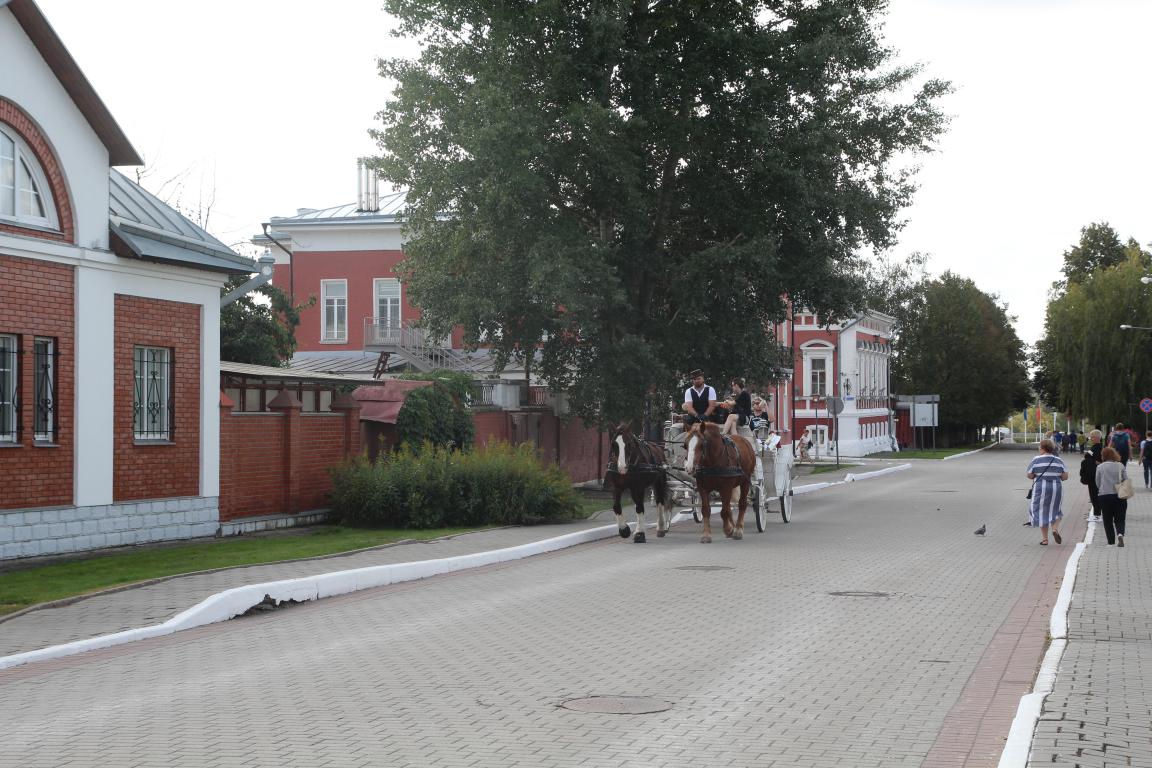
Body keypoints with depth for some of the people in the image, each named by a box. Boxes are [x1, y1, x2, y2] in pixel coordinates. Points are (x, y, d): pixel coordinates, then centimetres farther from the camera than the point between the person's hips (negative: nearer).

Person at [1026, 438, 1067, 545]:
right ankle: (1055, 528, -7)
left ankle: (1044, 538, 6)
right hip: (1056, 488, 2)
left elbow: (1029, 475, -5)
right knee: (1055, 510, 19)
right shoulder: (1058, 461, 2)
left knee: (1041, 512, 8)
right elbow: (1065, 476, -1)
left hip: (1040, 488, -2)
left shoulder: (1036, 460, -6)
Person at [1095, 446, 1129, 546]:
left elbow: (1098, 483, 3)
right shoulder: (1120, 466, -2)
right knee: (1119, 519, 8)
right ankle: (1120, 534, -20)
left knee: (1108, 520, 10)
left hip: (1105, 496, -1)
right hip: (1120, 496, 1)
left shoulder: (1100, 467, -3)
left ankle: (1111, 541, 6)